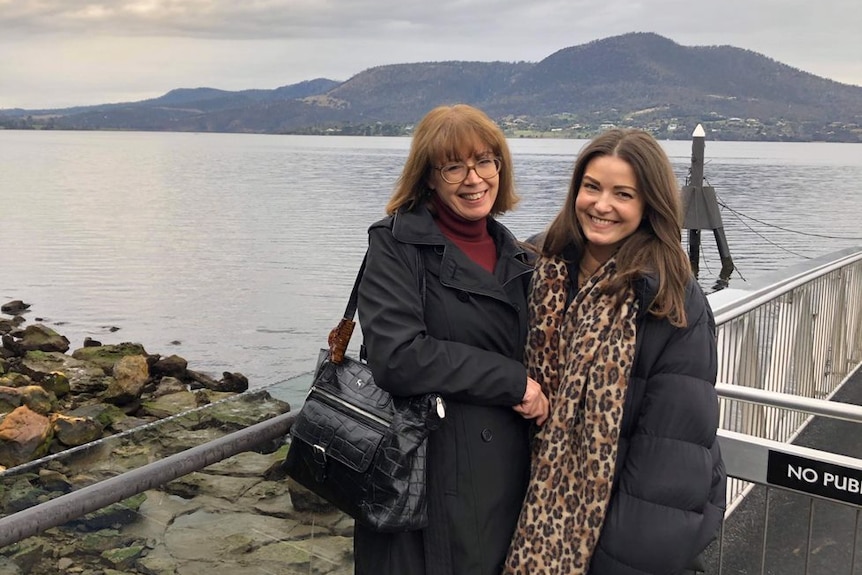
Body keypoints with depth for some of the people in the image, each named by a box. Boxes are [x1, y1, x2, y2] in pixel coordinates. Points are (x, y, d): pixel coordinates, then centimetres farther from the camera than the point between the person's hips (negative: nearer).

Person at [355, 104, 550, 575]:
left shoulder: (516, 257, 10)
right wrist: (512, 381, -16)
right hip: (426, 482, -6)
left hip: (506, 479, 6)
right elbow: (397, 357, -22)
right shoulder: (397, 244, -9)